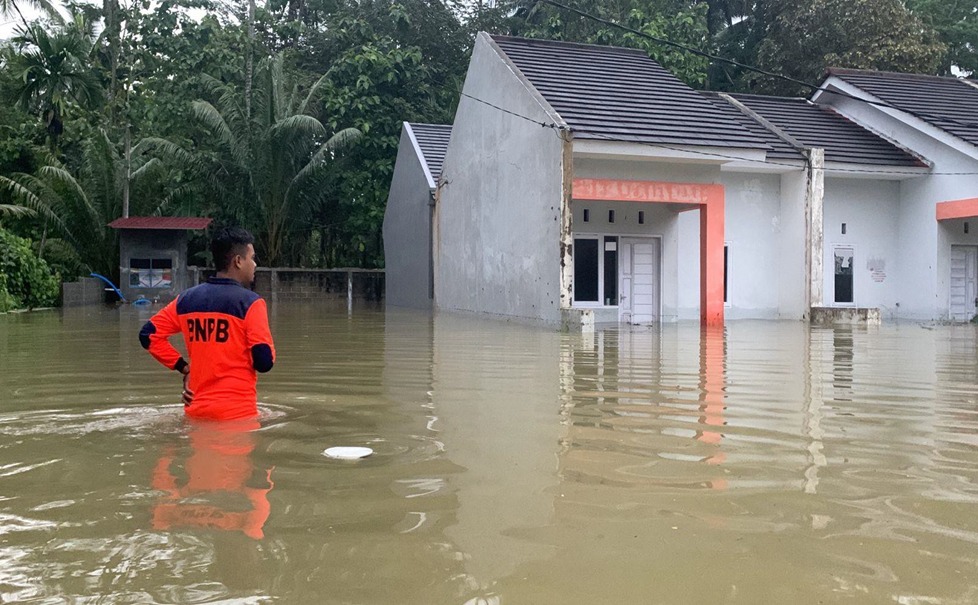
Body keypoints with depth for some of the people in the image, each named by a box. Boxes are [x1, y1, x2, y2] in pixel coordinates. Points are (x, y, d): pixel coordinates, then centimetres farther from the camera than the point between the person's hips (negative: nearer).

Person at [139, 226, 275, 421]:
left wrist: (185, 367, 13)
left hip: (196, 409, 6)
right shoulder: (250, 303, -8)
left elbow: (148, 335, 13)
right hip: (237, 413, -5)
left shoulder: (187, 299, 9)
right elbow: (264, 362, -12)